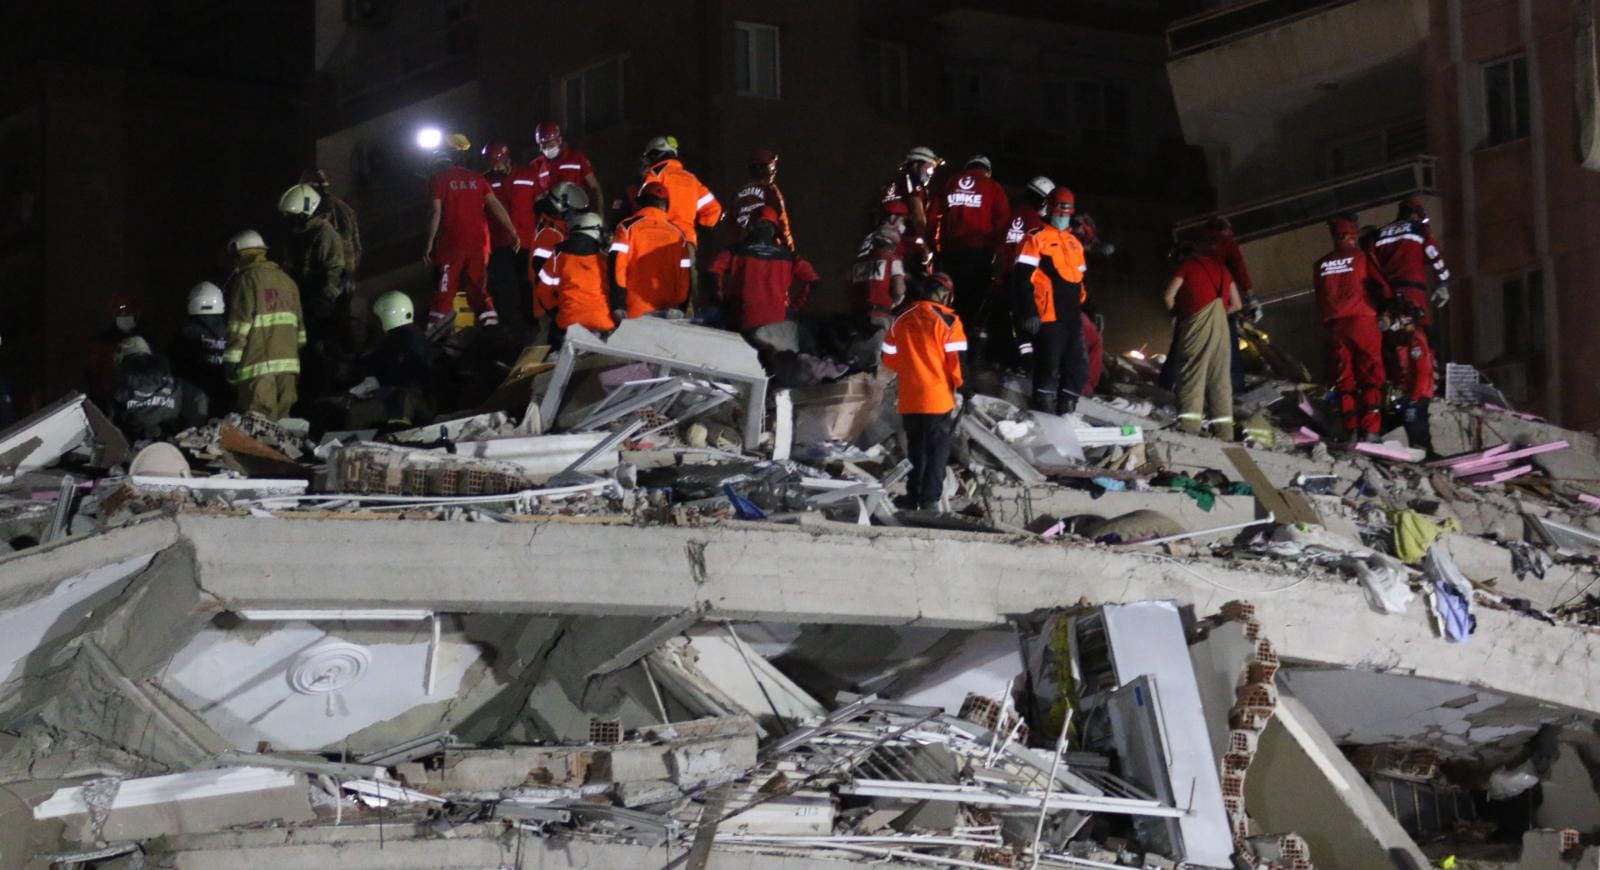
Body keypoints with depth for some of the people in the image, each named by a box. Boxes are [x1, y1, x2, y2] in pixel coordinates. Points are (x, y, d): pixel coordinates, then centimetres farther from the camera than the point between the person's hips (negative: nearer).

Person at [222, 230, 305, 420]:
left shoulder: (247, 280, -3)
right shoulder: (287, 281, 19)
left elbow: (239, 326, -10)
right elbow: (299, 326, 20)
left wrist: (231, 360, -9)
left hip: (258, 364, -7)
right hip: (288, 363, 7)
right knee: (280, 423, 9)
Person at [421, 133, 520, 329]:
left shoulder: (439, 179, -4)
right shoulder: (475, 178, 9)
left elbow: (437, 213, -10)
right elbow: (495, 206, 5)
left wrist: (429, 243, -5)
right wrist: (513, 233, 7)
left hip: (451, 245, -4)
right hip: (478, 243, 4)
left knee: (444, 292, -1)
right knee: (476, 289, 13)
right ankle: (492, 326, 4)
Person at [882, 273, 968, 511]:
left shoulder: (901, 320, 4)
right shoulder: (947, 321, -10)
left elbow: (889, 357, 10)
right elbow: (957, 360, -12)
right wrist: (965, 387, 0)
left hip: (910, 399, 5)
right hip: (939, 398, -5)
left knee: (915, 449, 16)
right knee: (938, 451, 1)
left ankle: (913, 499, 18)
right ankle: (929, 500, -6)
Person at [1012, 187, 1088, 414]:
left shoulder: (1075, 243, 20)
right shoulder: (1037, 237, -5)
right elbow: (1023, 277, -11)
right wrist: (1029, 312, -17)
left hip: (1073, 317, 8)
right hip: (1048, 317, -8)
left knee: (1078, 369, 7)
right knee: (1049, 369, -5)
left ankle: (1066, 414, 16)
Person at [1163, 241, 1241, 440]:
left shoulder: (1186, 266, 9)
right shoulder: (1219, 267, 23)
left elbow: (1169, 297, -1)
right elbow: (1236, 304, 19)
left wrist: (1175, 315, 15)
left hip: (1196, 320, -5)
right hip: (1220, 324, 5)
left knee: (1191, 370, -9)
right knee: (1219, 375, 6)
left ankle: (1189, 423, -22)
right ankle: (1224, 429, -1)